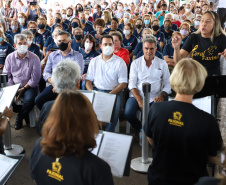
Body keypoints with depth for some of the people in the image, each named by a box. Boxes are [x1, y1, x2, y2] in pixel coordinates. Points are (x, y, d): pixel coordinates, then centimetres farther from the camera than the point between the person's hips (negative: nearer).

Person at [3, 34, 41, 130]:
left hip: (28, 86, -3)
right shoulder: (10, 58, 4)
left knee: (29, 100, -33)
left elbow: (35, 79, -7)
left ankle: (20, 117, 1)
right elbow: (6, 76, 4)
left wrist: (23, 89, -14)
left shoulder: (34, 58, -5)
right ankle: (24, 112, 1)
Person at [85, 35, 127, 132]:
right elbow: (88, 80, 13)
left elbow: (123, 83, 0)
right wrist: (91, 92, -9)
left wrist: (110, 94, -16)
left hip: (113, 92, -2)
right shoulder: (94, 61, 17)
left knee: (114, 110, -32)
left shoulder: (120, 62, 6)